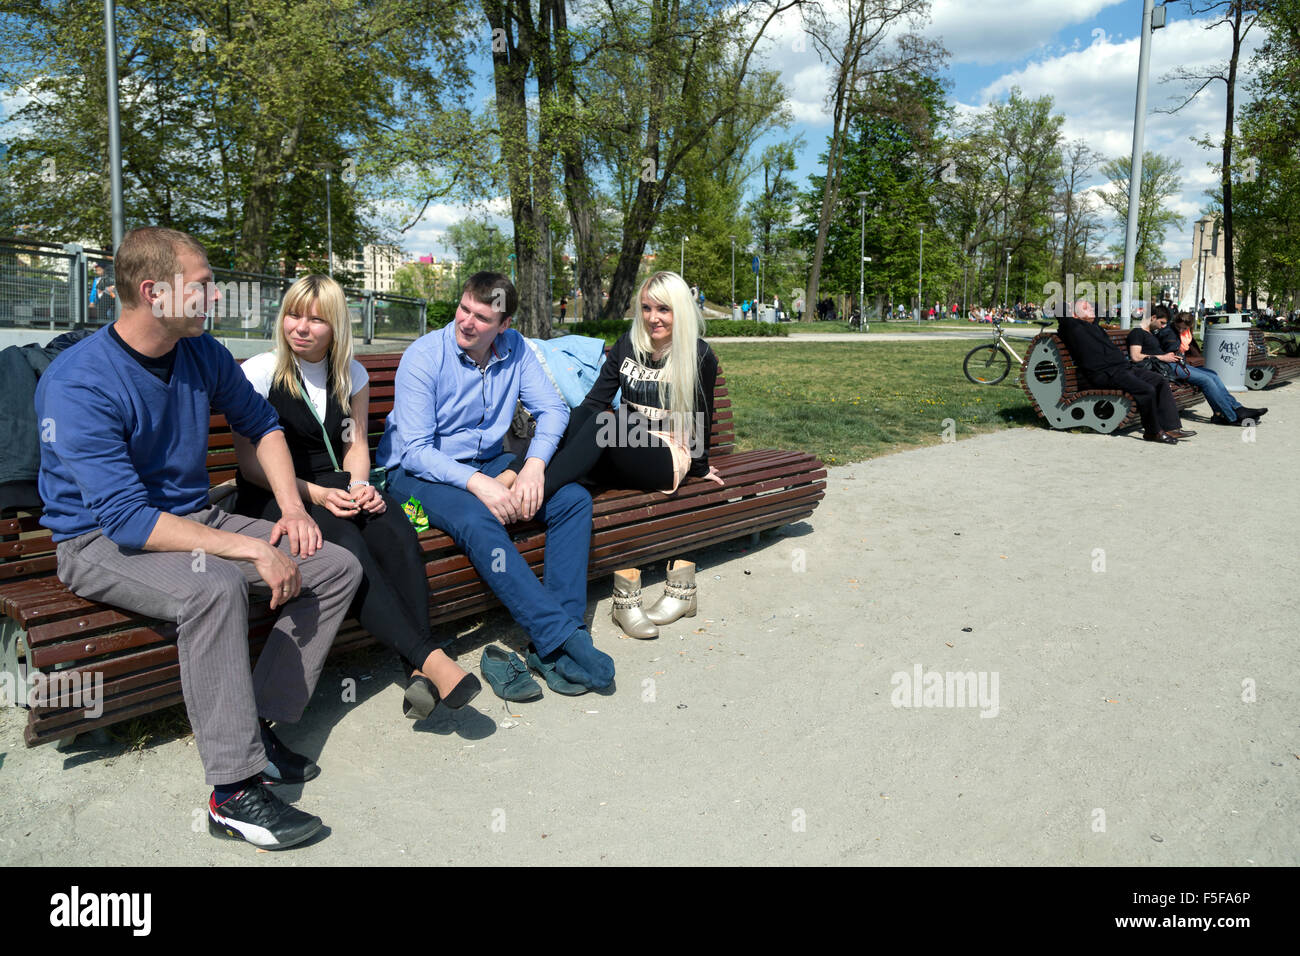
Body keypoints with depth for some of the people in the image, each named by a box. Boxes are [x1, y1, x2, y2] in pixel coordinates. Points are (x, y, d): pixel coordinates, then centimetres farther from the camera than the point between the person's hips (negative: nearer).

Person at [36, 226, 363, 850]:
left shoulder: (201, 354, 0)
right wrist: (251, 549, -31)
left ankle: (259, 723, -7)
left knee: (338, 567, -8)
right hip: (102, 543, -7)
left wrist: (292, 507, 2)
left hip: (195, 519, 7)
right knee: (214, 585, -38)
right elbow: (128, 521, -28)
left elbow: (260, 424, 17)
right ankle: (236, 789, -28)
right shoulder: (79, 384, -22)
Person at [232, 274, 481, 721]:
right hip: (274, 497, -4)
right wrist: (315, 494, -18)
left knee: (396, 530, -30)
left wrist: (358, 486, -7)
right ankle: (430, 657, -40)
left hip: (335, 487, 4)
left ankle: (418, 670, -38)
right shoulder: (259, 373, -2)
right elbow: (251, 465, -5)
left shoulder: (352, 375, 11)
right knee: (346, 543, -36)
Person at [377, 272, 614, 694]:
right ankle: (560, 636, -33)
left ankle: (552, 647, -23)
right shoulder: (423, 356, -15)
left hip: (489, 463, 6)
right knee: (477, 520, -37)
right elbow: (415, 450, -19)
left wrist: (534, 464, -20)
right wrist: (475, 483, -33)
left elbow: (553, 408, -1)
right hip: (418, 473, -5)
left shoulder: (513, 349, 0)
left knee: (574, 498, -15)